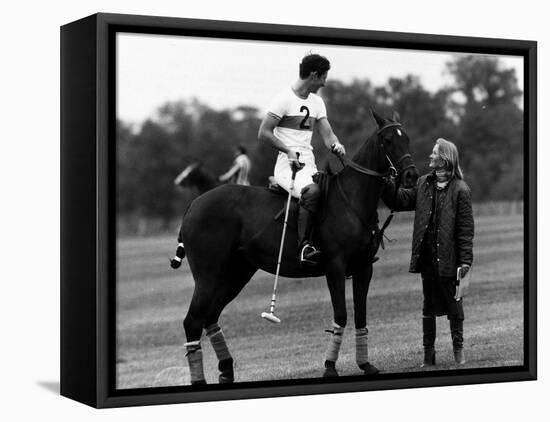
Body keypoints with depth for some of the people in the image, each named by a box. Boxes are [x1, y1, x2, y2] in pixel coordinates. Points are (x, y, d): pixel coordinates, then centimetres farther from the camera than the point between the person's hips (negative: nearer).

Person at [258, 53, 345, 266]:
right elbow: (263, 133, -10)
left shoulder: (317, 102, 17)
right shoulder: (284, 99, -6)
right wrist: (288, 150, -21)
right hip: (288, 164, -8)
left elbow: (327, 134, 13)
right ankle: (304, 245, -34)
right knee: (312, 190, -35)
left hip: (309, 165, 8)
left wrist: (336, 145, -11)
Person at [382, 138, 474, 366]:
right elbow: (401, 200, 10)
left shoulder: (460, 190, -9)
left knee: (453, 303, 7)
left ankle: (458, 350, 21)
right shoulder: (423, 184, 8)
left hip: (448, 258, -5)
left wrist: (465, 260, -16)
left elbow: (466, 229, -11)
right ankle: (428, 353, 19)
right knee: (428, 305, 12)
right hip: (427, 257, 5)